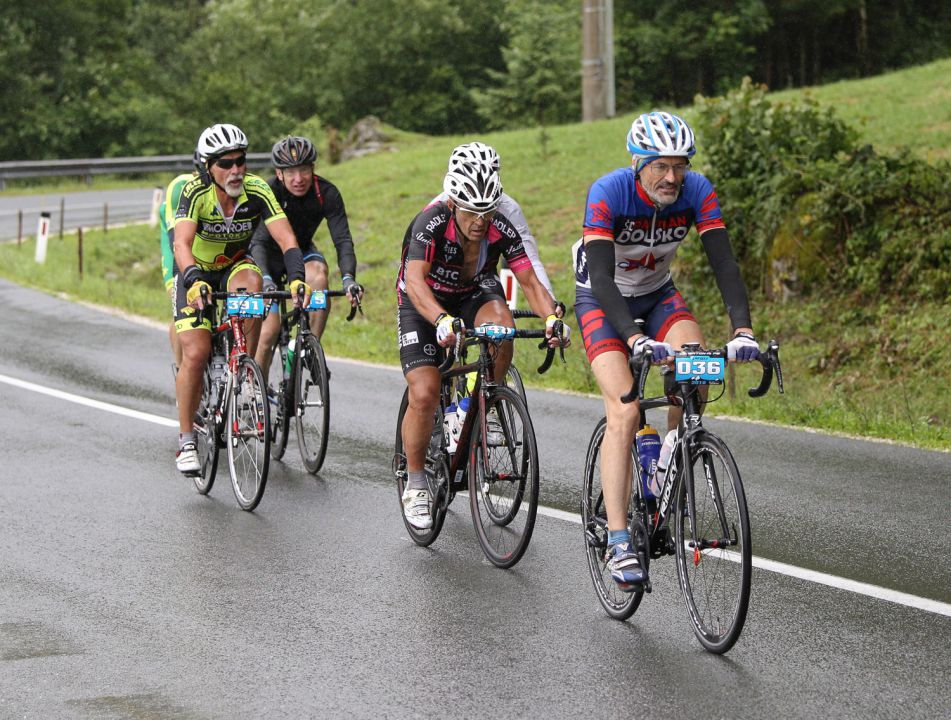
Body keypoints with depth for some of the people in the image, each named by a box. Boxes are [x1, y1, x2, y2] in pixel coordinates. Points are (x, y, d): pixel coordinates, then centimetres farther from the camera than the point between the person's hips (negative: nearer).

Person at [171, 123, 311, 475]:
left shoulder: (257, 191, -23)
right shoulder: (195, 192, -27)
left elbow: (286, 238, -32)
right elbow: (182, 244, -40)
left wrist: (297, 277, -50)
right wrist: (194, 281, -58)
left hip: (234, 267, 2)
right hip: (196, 273, -2)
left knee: (251, 282, -35)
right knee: (196, 353, -17)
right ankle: (186, 441, -3)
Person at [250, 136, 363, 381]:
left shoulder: (326, 193, -24)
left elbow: (343, 240, -30)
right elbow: (258, 241, -38)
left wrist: (348, 277, -48)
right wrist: (265, 279, -55)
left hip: (301, 251, 2)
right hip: (270, 253, -2)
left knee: (318, 275, -33)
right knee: (270, 328, -13)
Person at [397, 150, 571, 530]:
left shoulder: (501, 229, -22)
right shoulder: (431, 223, -31)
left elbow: (529, 281, -22)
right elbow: (415, 281, -44)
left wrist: (551, 318, -42)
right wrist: (443, 321, -61)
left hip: (472, 295, 2)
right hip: (422, 305, -2)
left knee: (500, 323, -33)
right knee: (424, 394, -19)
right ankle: (415, 484, 1)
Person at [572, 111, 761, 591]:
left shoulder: (697, 192, -20)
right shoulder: (608, 194, -30)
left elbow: (724, 264, -26)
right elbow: (602, 279, -38)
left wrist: (742, 330, -42)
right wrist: (636, 340, -52)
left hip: (657, 295, 4)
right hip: (601, 301, -3)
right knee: (624, 410, -23)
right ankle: (618, 542, -24)